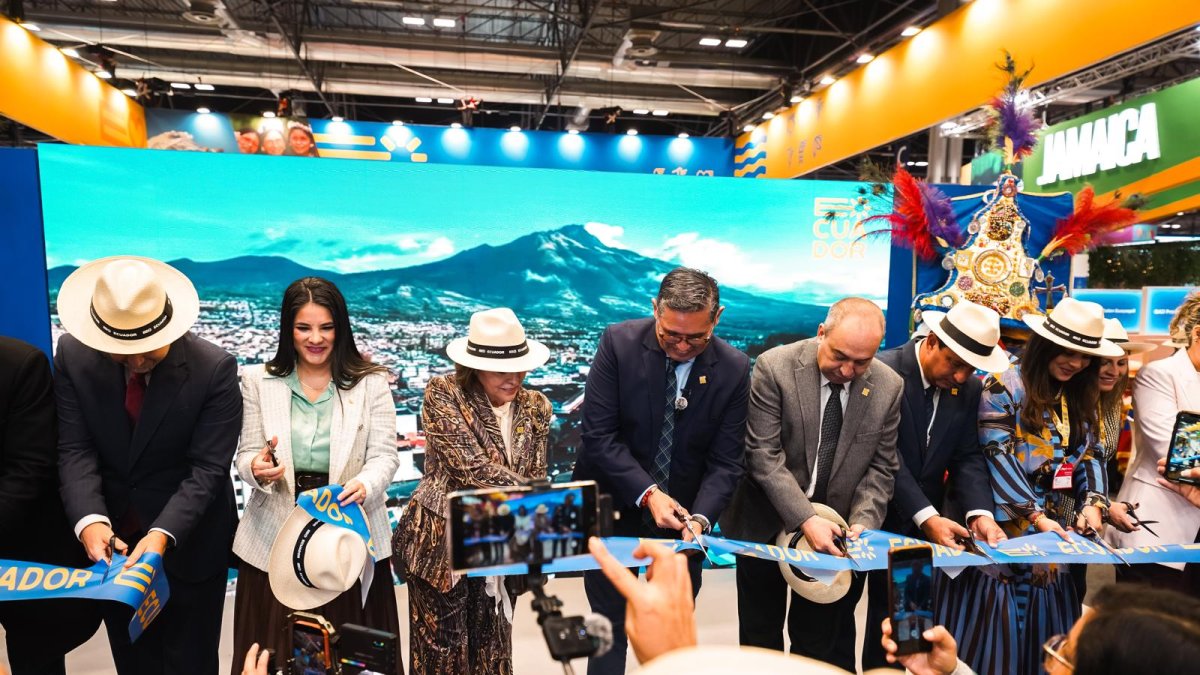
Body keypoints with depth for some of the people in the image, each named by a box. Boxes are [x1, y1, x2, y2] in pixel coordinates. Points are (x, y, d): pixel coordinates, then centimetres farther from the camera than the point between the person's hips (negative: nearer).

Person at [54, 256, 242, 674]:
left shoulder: (215, 368, -20)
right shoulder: (73, 355, -9)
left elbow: (207, 468, -20)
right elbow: (76, 450, -11)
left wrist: (162, 533, -33)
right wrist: (90, 520, -26)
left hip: (189, 543, -3)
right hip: (112, 537, 3)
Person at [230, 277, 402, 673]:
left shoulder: (371, 383, -1)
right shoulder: (258, 381, 4)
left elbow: (384, 455, -5)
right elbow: (245, 456, 3)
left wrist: (364, 485, -26)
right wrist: (257, 469, -21)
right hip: (277, 537, 1)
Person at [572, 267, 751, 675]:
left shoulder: (735, 368, -11)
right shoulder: (618, 343, -16)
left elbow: (725, 461, -10)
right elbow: (599, 435, -17)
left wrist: (700, 518, -26)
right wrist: (647, 493, -26)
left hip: (683, 510, 2)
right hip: (615, 504, -1)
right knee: (609, 626, 12)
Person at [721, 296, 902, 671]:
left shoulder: (889, 386, -7)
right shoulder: (775, 367, -18)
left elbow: (880, 467, -2)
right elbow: (764, 455, -20)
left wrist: (862, 523, -17)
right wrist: (805, 519, -28)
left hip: (835, 527, 2)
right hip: (768, 524, -2)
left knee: (821, 641, 15)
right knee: (760, 636, 16)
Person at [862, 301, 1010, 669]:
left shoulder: (970, 389, 1)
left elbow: (967, 458, -1)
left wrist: (980, 513, -17)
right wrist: (926, 517, -27)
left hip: (929, 523, 5)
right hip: (882, 520, -5)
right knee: (887, 619, 3)